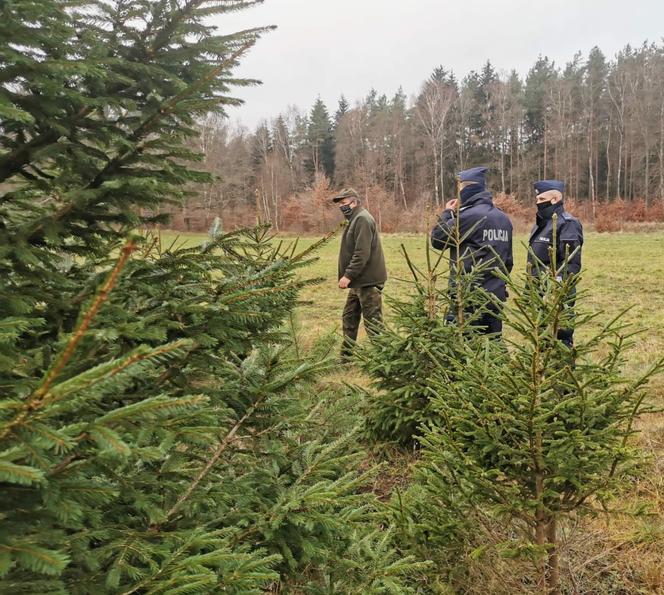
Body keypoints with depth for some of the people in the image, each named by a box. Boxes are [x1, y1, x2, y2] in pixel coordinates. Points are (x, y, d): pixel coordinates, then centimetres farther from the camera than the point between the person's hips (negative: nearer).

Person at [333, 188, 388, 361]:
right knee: (349, 318, 17)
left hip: (368, 281, -11)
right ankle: (346, 356, 27)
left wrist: (348, 275, -23)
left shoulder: (362, 219, -15)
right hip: (359, 281, 11)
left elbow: (362, 254, -23)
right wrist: (348, 276, 14)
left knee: (373, 322, -4)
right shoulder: (355, 219, 17)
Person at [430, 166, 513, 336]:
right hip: (495, 295, 8)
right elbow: (508, 259, 17)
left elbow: (437, 239, -6)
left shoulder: (469, 215, -14)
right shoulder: (504, 218, 12)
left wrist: (447, 213, 6)